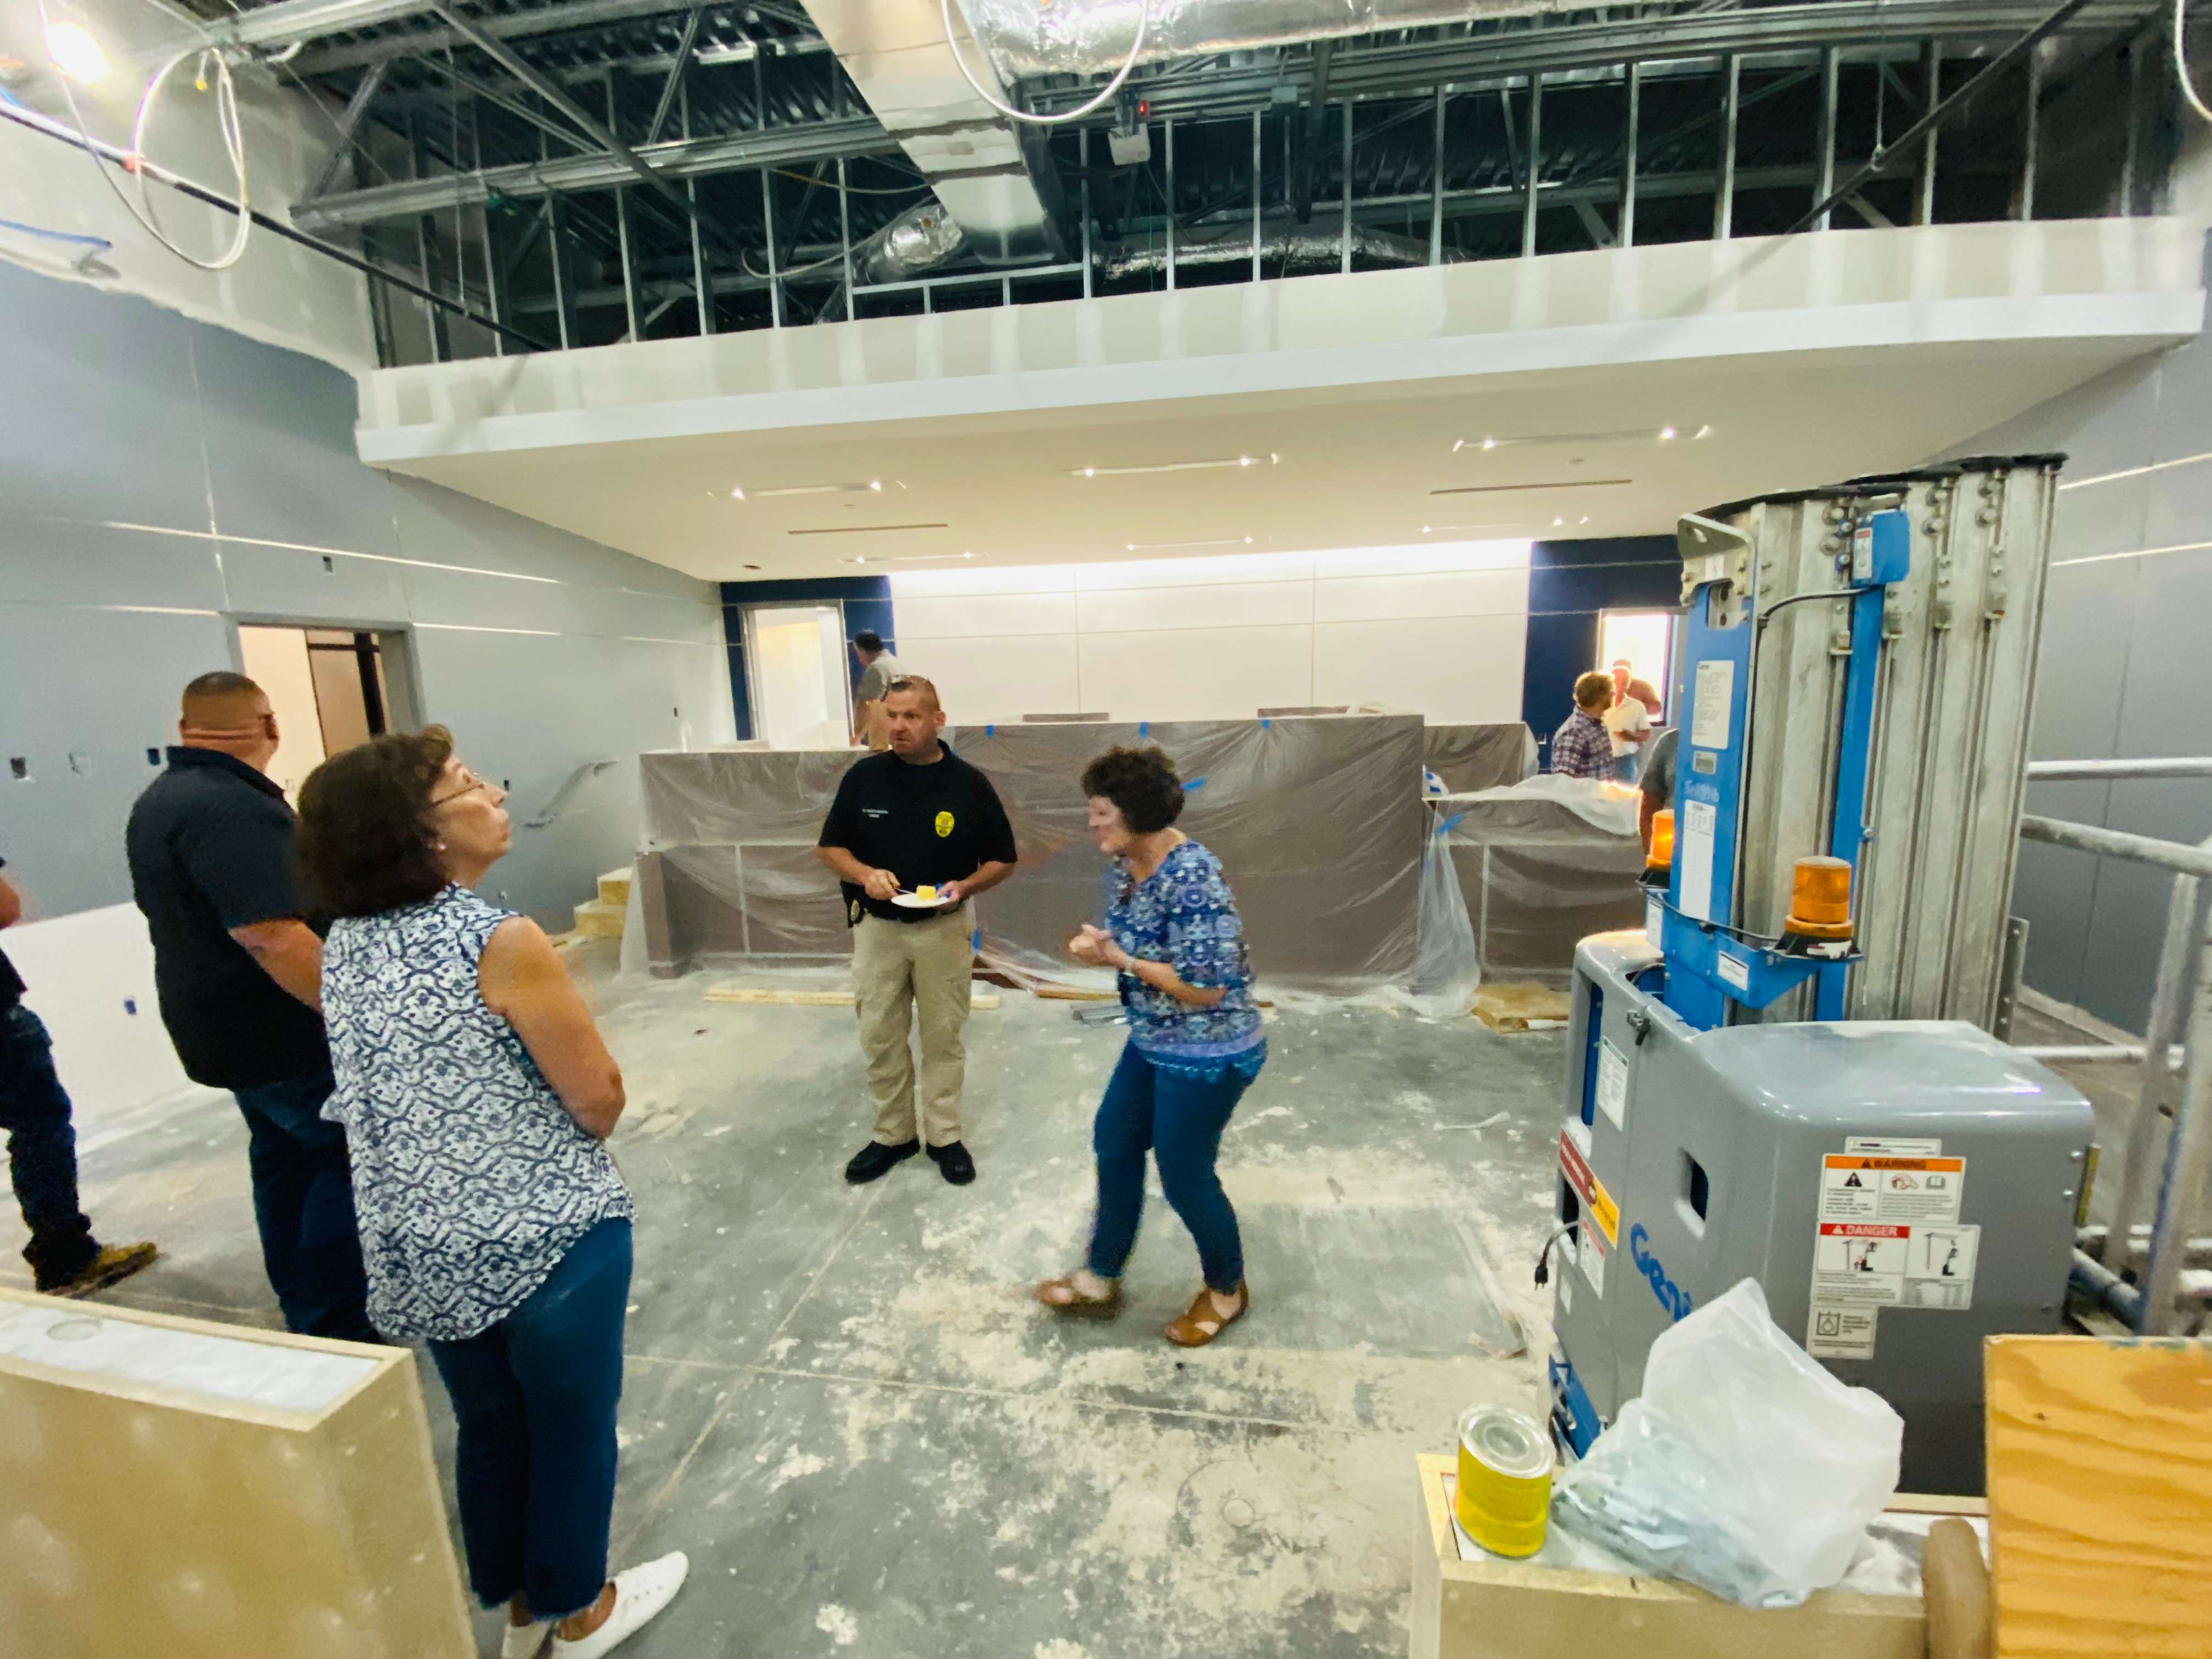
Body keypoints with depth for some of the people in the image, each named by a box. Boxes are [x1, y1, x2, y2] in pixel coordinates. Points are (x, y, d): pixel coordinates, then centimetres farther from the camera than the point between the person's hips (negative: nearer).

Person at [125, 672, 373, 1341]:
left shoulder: (160, 800, 11)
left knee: (286, 1155, 19)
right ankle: (333, 1332, 4)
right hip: (282, 1031, -10)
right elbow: (272, 936, -32)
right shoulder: (233, 810, -24)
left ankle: (304, 1312, 31)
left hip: (226, 1023, 10)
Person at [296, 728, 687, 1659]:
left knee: (487, 1425, 25)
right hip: (547, 1234, -6)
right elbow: (599, 1098, -17)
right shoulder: (503, 945, -24)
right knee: (571, 1429, 17)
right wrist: (569, 1143, 5)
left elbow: (396, 1085, 10)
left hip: (416, 1243, 7)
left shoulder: (342, 944, -2)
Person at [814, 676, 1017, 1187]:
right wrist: (865, 874, -18)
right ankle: (892, 1134, 31)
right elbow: (830, 848, 3)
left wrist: (964, 886, -20)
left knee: (943, 1035, 10)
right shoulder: (864, 776, -5)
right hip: (877, 927, 2)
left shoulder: (969, 783, -9)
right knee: (879, 1037, 11)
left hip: (943, 928, -1)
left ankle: (944, 1135, 28)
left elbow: (1002, 860, -1)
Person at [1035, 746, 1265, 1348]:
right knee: (1114, 1145, 17)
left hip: (1208, 1055, -9)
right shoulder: (1132, 862, -1)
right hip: (1153, 1043, 9)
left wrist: (1120, 961, -25)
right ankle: (1100, 1279, 38)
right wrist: (1102, 943, -9)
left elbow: (1205, 988, -29)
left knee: (1184, 1174, 8)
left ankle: (1226, 1290, 37)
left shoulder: (1192, 880, -29)